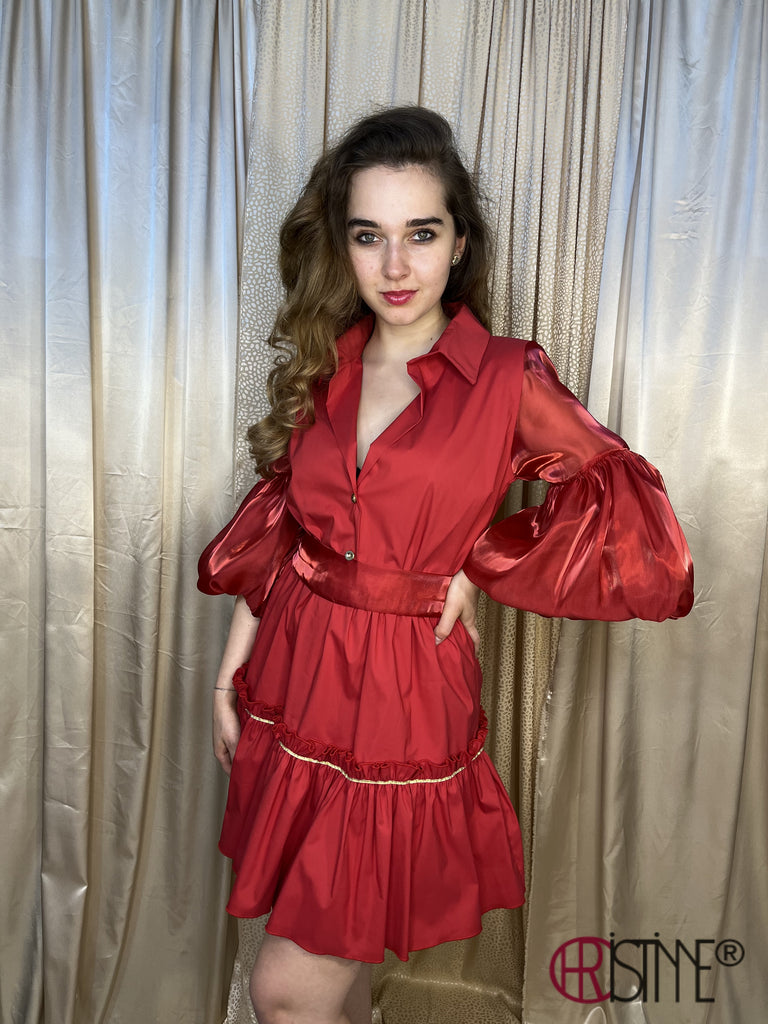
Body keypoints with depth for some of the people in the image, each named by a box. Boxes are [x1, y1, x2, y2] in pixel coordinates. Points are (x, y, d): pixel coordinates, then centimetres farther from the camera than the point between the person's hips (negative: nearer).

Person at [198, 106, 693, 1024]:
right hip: (292, 682, 5)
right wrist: (230, 672, 7)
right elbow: (271, 530, 8)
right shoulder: (322, 366, 4)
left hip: (403, 698, -4)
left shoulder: (507, 380, -9)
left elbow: (634, 522, -8)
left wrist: (478, 569, -10)